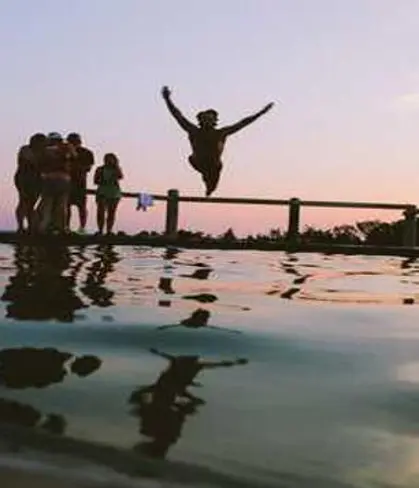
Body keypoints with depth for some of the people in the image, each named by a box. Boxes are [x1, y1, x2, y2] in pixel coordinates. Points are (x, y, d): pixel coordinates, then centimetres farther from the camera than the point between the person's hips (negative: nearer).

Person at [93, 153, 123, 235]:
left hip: (114, 193, 2)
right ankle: (100, 230, -17)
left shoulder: (117, 169, 8)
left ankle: (109, 231, 7)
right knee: (101, 211, -16)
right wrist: (102, 182, -10)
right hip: (102, 192, -1)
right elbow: (95, 181, 6)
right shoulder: (100, 169, 5)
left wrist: (116, 165, -8)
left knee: (111, 213, 2)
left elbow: (121, 177, -12)